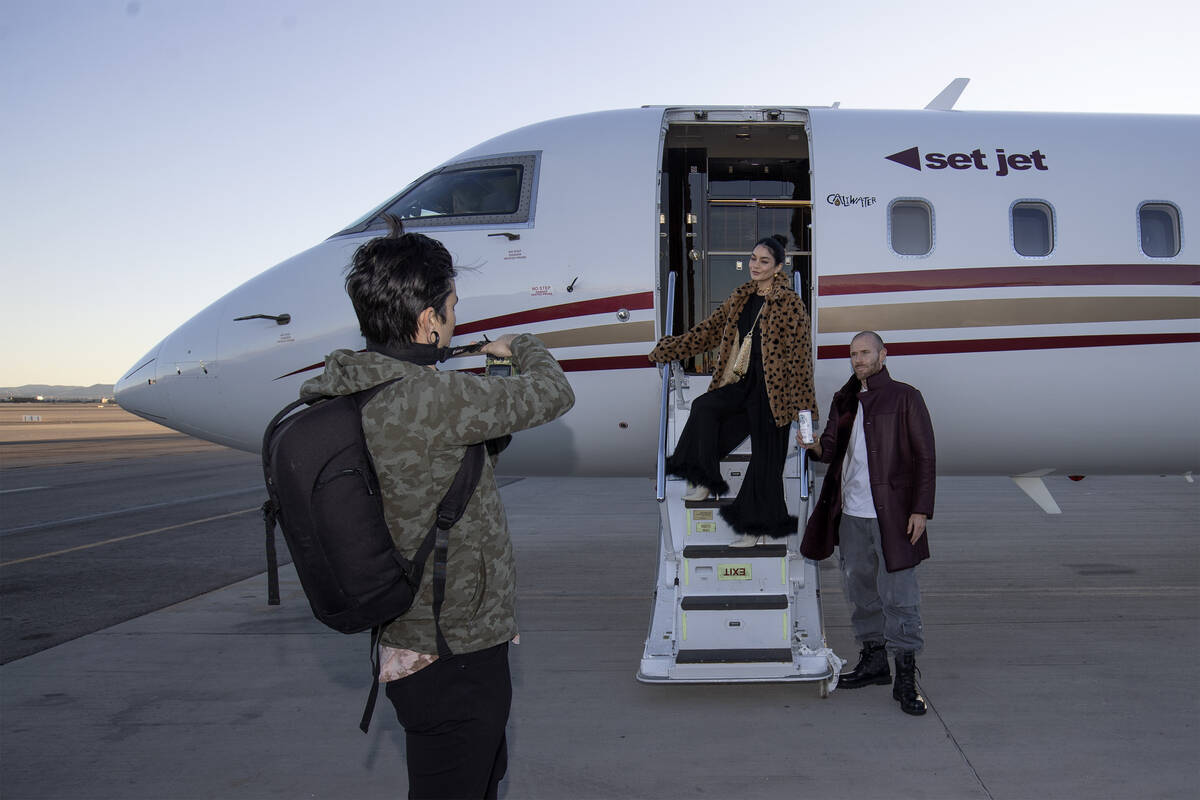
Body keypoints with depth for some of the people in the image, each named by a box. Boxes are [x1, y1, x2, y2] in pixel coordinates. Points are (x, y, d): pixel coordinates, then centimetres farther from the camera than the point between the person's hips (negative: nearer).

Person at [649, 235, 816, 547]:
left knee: (765, 457, -1)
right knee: (704, 407, -15)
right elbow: (710, 329, 17)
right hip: (744, 383, 6)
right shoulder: (741, 298, 10)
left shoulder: (790, 303, -8)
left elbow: (801, 354, -9)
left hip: (772, 389, -6)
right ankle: (705, 482, -5)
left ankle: (758, 528, 11)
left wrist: (802, 404, -12)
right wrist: (668, 349, 16)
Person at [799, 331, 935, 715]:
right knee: (861, 592, 13)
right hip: (851, 514, 6)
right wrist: (817, 446, -9)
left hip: (891, 515, -6)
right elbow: (835, 452, 14)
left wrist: (920, 509, -11)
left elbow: (924, 457, -4)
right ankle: (873, 659, 27)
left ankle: (905, 677, 3)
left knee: (898, 596, -4)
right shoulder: (844, 401, 14)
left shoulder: (904, 398, -2)